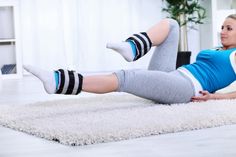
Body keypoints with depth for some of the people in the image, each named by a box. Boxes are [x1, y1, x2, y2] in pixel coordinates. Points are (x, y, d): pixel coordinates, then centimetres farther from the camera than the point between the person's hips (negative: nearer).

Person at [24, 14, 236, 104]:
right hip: (171, 78, 9)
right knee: (169, 24, 7)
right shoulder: (216, 51, 34)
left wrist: (214, 96, -12)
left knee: (124, 78, -29)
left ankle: (57, 81, -42)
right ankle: (132, 48, -22)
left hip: (187, 86, -9)